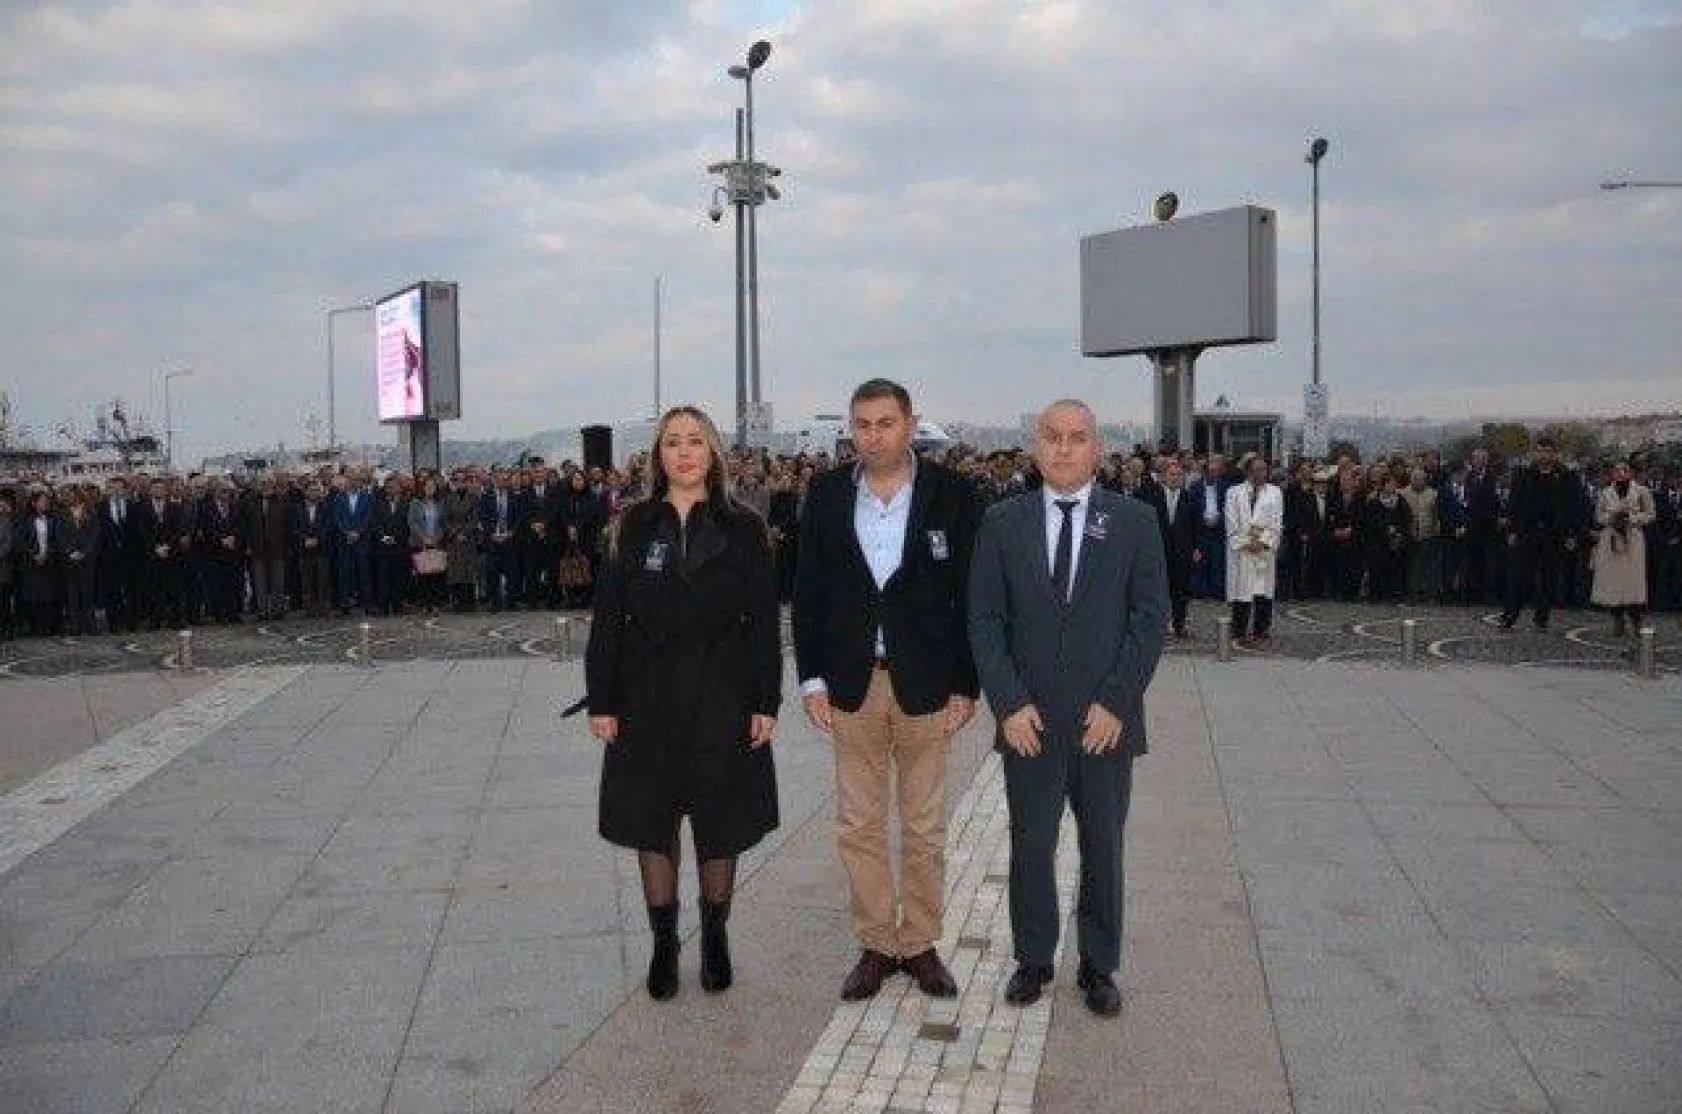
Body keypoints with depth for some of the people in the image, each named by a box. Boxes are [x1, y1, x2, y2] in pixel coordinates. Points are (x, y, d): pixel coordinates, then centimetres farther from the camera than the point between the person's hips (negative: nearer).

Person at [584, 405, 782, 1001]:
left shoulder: (743, 530, 1)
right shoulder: (632, 528, 3)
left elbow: (764, 621, 0)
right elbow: (607, 619, 2)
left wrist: (766, 702, -6)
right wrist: (601, 701, -2)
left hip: (722, 699, -1)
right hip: (647, 699, 1)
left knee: (720, 824, 8)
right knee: (652, 824, 7)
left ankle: (715, 937, 27)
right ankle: (664, 944, 22)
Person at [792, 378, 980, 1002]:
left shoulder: (952, 494, -3)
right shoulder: (826, 496, 2)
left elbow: (970, 595, -2)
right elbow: (808, 593, 5)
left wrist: (965, 686, -5)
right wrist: (813, 680, -1)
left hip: (926, 684, -1)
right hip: (852, 685, 2)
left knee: (924, 827, 9)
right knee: (859, 826, 8)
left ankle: (920, 944, 24)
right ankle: (875, 945, 22)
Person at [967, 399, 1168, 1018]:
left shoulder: (1134, 521, 0)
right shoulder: (1002, 522, 2)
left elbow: (1150, 618, -3)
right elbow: (984, 620, 0)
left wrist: (1117, 703, -10)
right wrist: (1009, 703, -9)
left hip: (1107, 721, 0)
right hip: (1029, 720, 0)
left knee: (1103, 850, 12)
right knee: (1030, 848, 9)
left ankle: (1099, 966, 28)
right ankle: (1033, 960, 26)